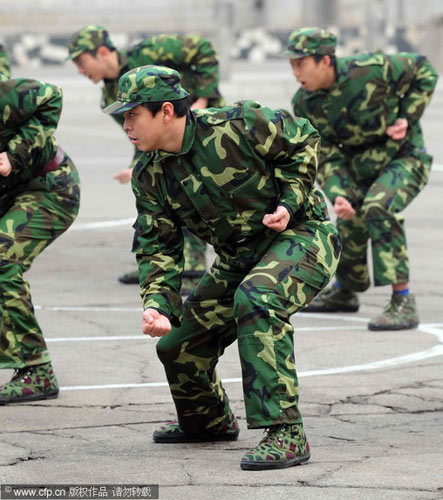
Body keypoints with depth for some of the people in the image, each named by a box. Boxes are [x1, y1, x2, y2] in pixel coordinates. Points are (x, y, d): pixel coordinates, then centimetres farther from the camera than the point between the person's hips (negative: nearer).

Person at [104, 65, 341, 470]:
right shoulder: (149, 177, -3)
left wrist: (290, 203, -17)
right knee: (178, 344, 6)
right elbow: (157, 247, -1)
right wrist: (157, 305, -17)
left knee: (255, 300, -37)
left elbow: (302, 140, -9)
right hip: (240, 258, 7)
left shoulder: (234, 126, -22)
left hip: (301, 235, -7)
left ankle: (285, 433, -35)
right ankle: (209, 421, 40)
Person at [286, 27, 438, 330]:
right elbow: (327, 158, -8)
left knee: (378, 208, -29)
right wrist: (338, 196, -26)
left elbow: (423, 71, -9)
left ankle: (403, 304, -28)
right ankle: (345, 291, 43)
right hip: (361, 166, 6)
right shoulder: (305, 104, -11)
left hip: (404, 158, -6)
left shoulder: (370, 70, -26)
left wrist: (407, 119, -16)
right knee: (349, 223, 10)